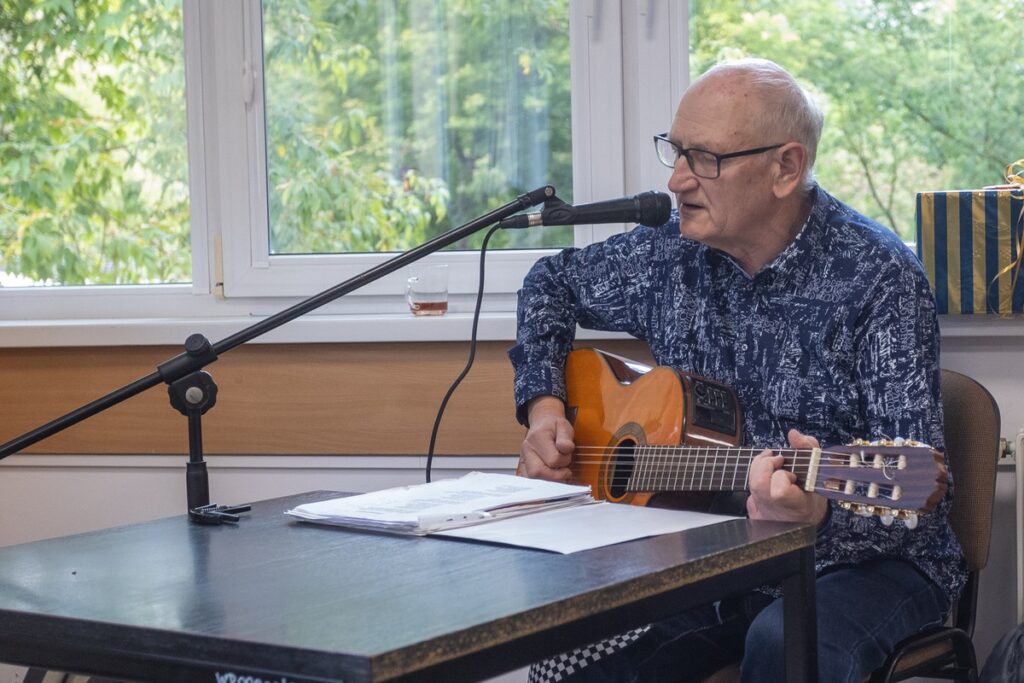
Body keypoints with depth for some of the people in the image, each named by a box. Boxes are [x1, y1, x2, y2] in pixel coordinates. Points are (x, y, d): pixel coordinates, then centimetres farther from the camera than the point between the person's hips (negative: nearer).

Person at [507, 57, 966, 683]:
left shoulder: (879, 279, -14)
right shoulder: (671, 251, 3)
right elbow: (554, 283, 24)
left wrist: (823, 513, -39)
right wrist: (544, 407, 8)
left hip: (862, 560, -3)